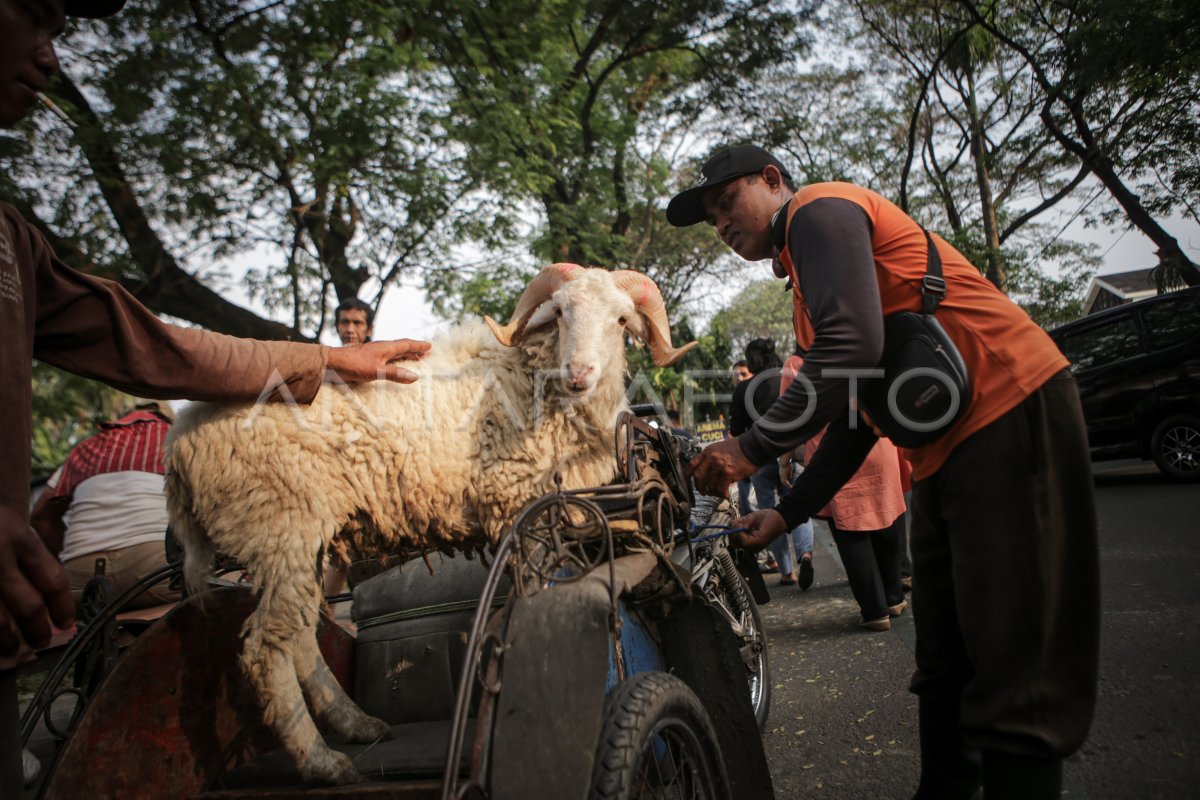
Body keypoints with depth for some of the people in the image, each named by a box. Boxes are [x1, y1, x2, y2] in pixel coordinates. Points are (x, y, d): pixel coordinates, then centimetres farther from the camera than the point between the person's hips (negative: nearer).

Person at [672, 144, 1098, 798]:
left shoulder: (819, 208, -4)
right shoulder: (806, 289, 24)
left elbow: (855, 347, -21)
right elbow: (857, 418, 23)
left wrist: (752, 448, -17)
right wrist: (789, 511, 19)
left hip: (1011, 414, -11)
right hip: (944, 457, 11)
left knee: (1012, 666, -9)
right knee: (944, 667, 18)